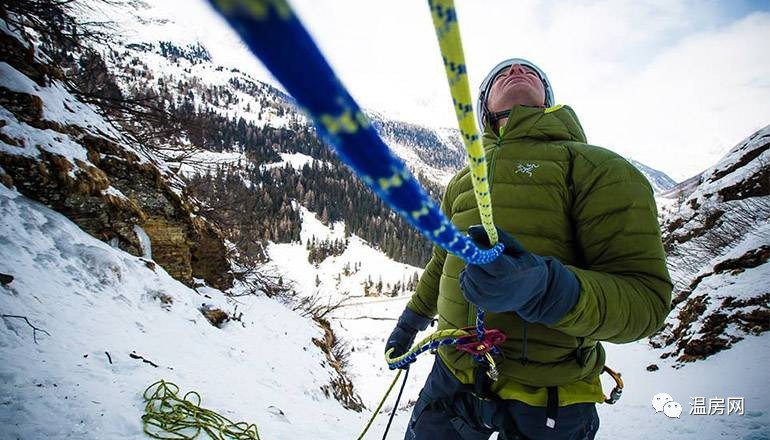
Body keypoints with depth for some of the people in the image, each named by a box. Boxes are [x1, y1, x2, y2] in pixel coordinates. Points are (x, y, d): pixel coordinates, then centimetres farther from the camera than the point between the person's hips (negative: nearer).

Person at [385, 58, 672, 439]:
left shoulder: (598, 167, -8)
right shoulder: (462, 182, 8)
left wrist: (542, 286, -32)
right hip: (453, 375, 5)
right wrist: (412, 320, 30)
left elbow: (646, 296, -14)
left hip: (545, 400, -4)